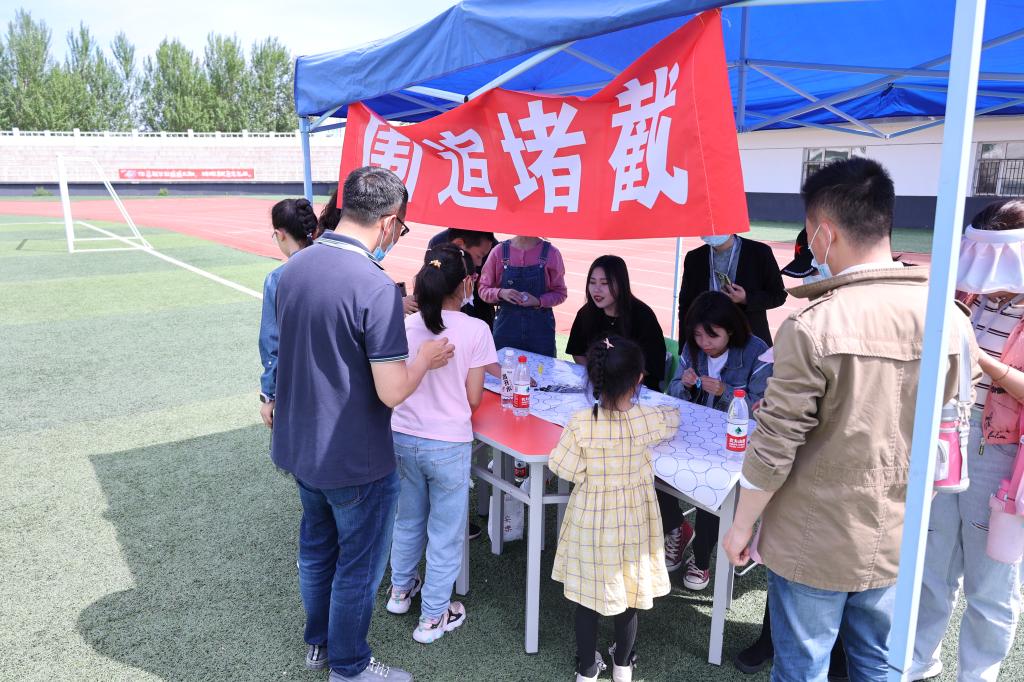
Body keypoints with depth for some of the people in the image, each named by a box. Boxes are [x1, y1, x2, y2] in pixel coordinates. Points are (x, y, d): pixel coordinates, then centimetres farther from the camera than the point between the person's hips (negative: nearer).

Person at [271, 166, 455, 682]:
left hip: (299, 446, 8)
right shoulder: (375, 287, -26)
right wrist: (425, 358, -6)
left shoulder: (293, 268, -1)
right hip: (355, 461, -7)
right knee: (358, 566, 13)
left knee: (316, 548, 25)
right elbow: (392, 392, -26)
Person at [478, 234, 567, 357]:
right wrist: (501, 293, -14)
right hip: (506, 325, 0)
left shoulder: (551, 252, 0)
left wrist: (538, 301, -14)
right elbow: (483, 289, 6)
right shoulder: (499, 251, 1)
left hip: (540, 327, 0)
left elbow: (560, 293, 3)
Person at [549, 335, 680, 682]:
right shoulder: (648, 419, -17)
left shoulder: (580, 424, -23)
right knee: (628, 593, 21)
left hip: (591, 523, -1)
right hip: (632, 523, 2)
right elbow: (673, 418, 6)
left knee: (587, 594, 16)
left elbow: (566, 471, -15)